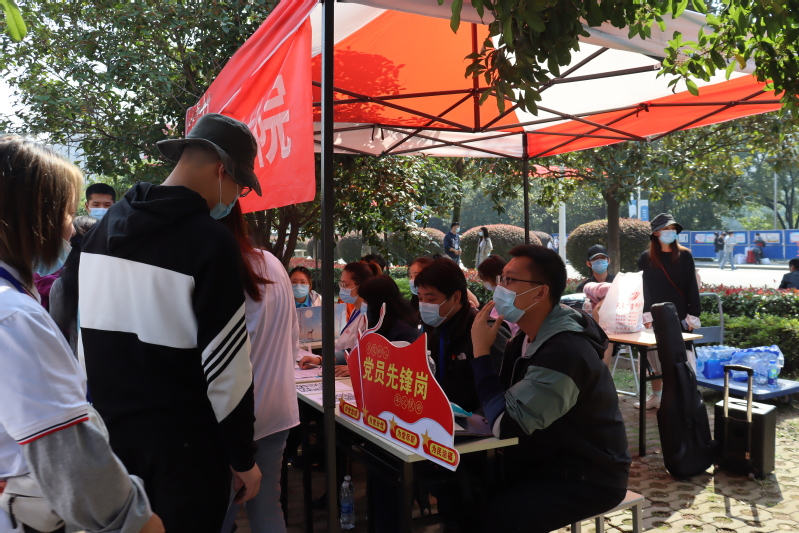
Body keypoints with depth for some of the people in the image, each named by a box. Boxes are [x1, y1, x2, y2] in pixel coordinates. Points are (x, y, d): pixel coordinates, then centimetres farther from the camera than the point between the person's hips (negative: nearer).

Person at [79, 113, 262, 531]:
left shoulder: (104, 227, 4)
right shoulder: (212, 242, -19)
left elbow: (86, 338, 11)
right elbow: (226, 367, -18)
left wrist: (103, 412, 20)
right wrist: (243, 458, -8)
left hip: (109, 430, 7)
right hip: (181, 442, -6)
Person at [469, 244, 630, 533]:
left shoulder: (564, 352, -28)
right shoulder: (528, 338, 3)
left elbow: (506, 425, -29)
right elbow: (497, 401, 2)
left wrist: (481, 352, -22)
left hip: (588, 477, -8)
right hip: (546, 461, 8)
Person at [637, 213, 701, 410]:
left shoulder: (685, 255, 0)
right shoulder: (645, 258, 2)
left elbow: (692, 287, -1)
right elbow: (642, 289, 4)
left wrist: (692, 315, -6)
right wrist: (646, 316, -4)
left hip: (679, 316, -2)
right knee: (655, 356, 9)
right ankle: (656, 396, 22)